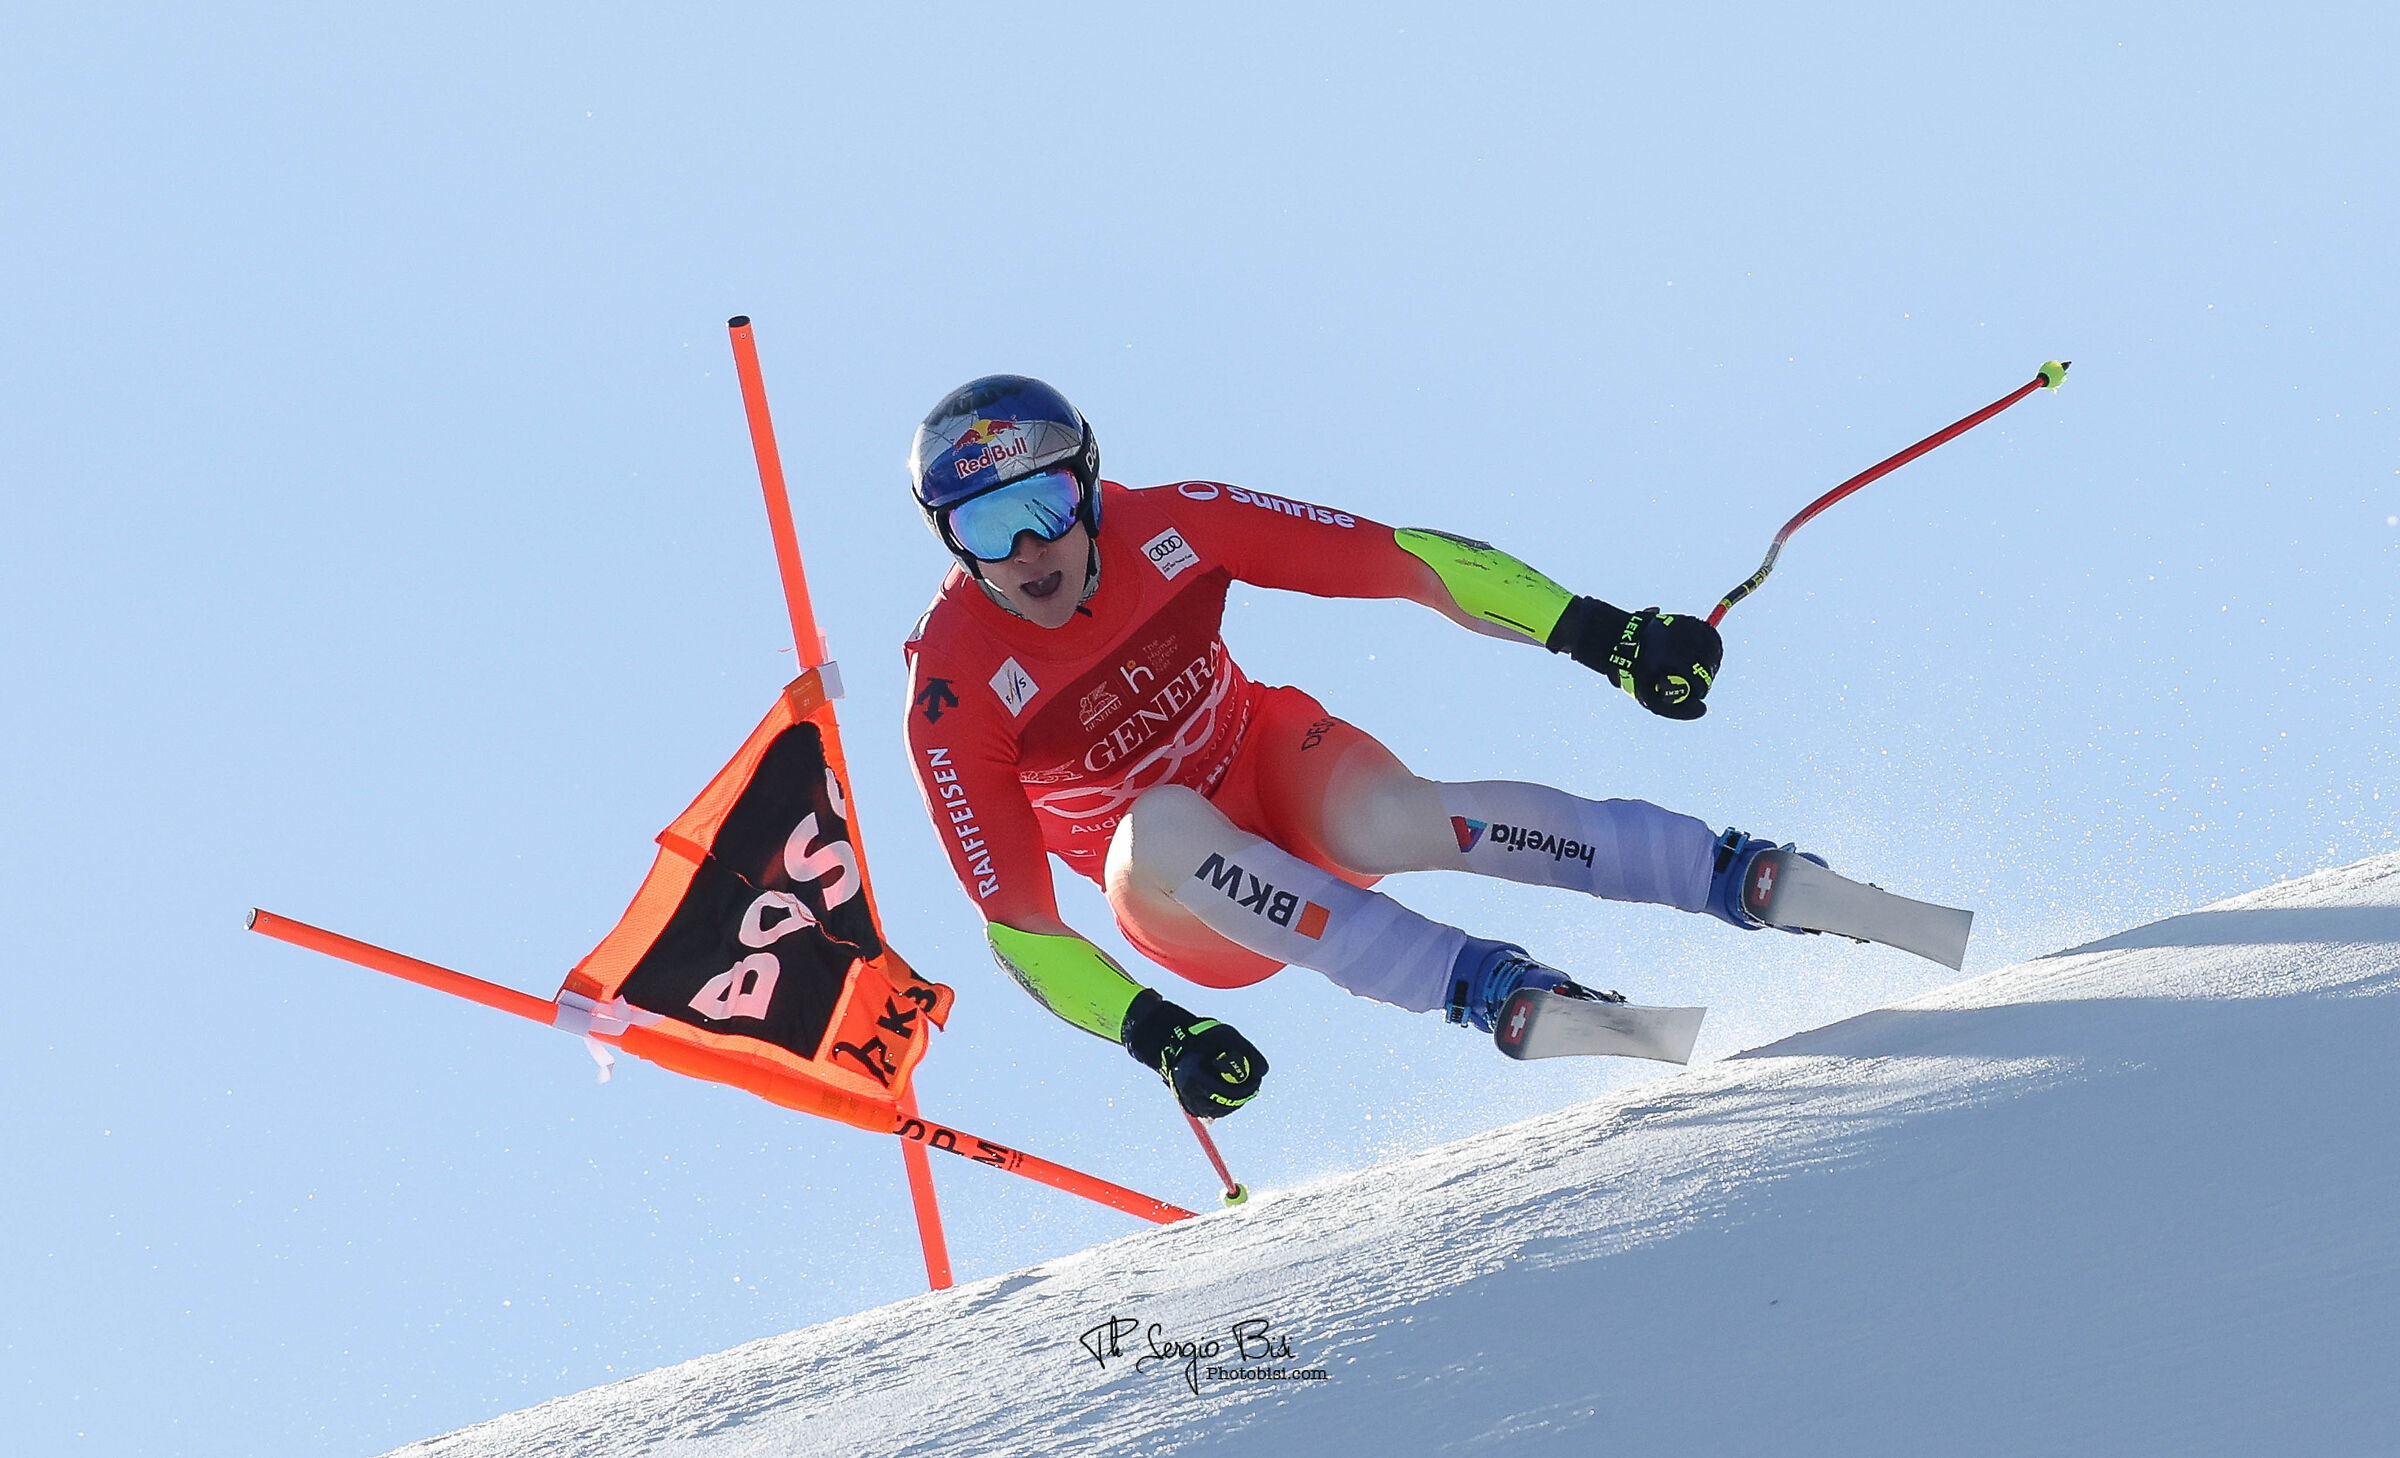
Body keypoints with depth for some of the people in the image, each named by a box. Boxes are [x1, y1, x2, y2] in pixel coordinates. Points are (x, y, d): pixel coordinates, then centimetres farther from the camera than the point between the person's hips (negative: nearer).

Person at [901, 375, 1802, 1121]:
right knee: (1161, 822, -37)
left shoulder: (1167, 527, -19)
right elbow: (1012, 919, -17)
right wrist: (1152, 1032, -31)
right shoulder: (953, 695, -22)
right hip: (1183, 896, -1)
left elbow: (1399, 558, -17)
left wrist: (1600, 632, -24)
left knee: (1386, 818, -35)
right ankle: (1483, 985, -41)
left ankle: (1740, 875, -33)